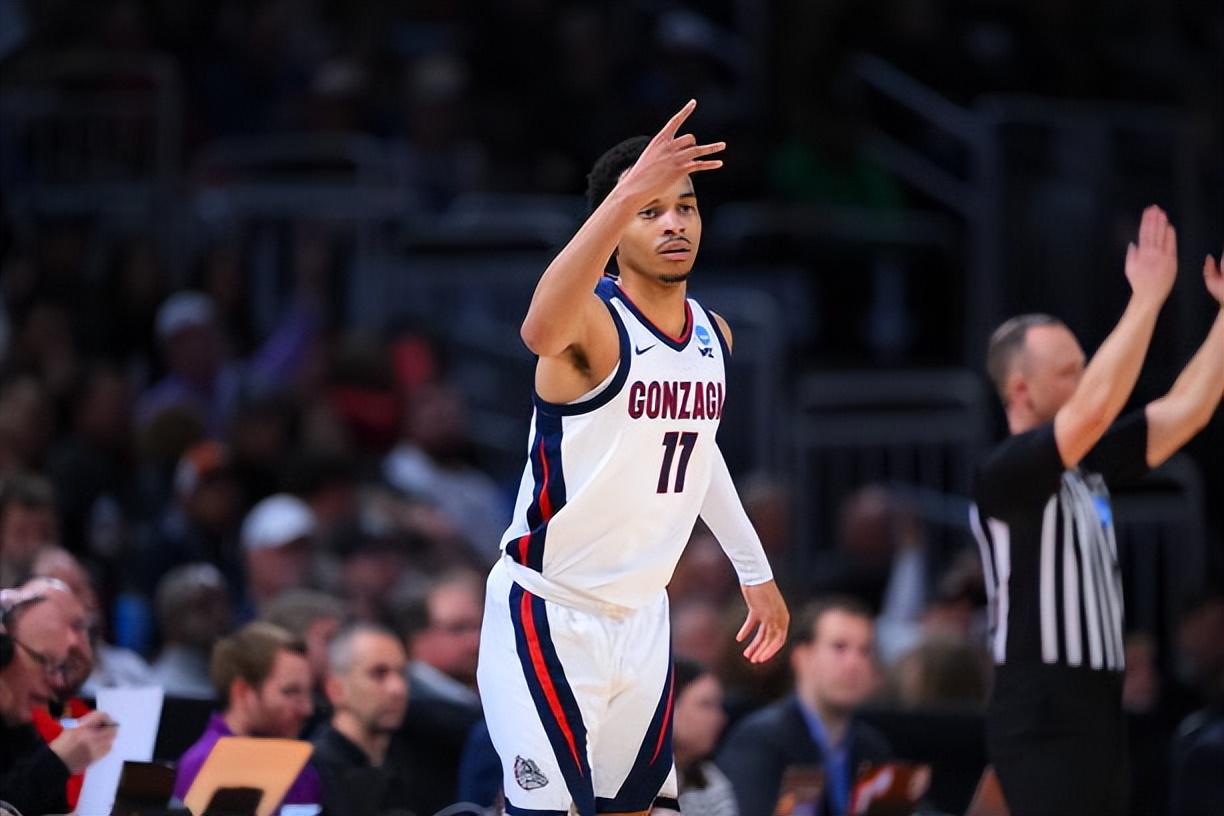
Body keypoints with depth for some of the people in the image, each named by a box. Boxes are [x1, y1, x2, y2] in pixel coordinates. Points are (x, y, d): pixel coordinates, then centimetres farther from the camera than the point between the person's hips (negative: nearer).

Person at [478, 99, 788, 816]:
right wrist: (625, 196, -58)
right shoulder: (593, 321, -19)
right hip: (549, 612, -8)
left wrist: (755, 570, 28)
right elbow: (540, 332, -46)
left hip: (641, 615, 8)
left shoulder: (713, 334, 5)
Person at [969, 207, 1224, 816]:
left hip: (1096, 709, 9)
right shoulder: (1004, 474, -13)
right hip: (1041, 719, -9)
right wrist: (1147, 298, -24)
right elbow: (1095, 408, -27)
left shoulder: (1087, 466, 13)